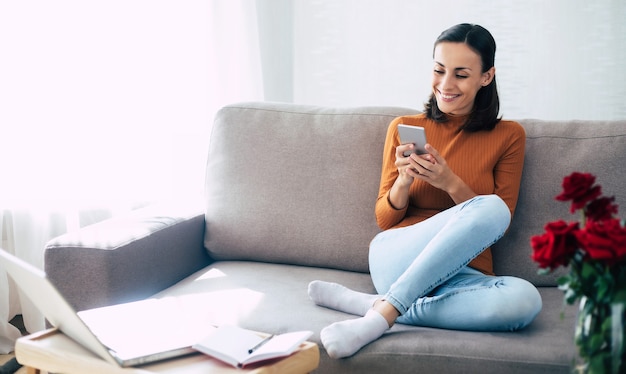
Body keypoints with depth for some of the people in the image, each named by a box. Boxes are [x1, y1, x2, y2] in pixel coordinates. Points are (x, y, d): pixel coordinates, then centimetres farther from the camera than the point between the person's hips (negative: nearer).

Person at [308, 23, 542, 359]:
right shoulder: (404, 128, 9)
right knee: (489, 207, -30)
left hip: (463, 274, 2)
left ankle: (370, 304, -26)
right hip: (396, 258, -1)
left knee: (524, 299, -36)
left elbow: (500, 228, 3)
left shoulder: (508, 136, 8)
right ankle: (383, 314, -29)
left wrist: (450, 182, -13)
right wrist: (404, 182, -12)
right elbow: (384, 220, 10)